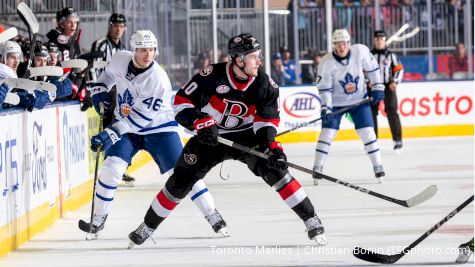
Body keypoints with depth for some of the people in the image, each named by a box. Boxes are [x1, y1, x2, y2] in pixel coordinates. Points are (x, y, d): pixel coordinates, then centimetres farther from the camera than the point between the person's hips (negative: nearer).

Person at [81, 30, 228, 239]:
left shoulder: (158, 80, -27)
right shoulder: (120, 59, -11)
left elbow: (140, 117, -29)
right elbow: (108, 74, 16)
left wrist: (111, 134, -33)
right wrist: (99, 90, -1)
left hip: (158, 128, -4)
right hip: (126, 127, 4)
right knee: (111, 167, -14)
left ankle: (213, 215, 1)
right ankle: (98, 219, 1)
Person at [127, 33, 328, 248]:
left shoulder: (264, 84, -16)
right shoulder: (212, 76, -24)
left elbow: (268, 119, -8)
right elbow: (182, 102, -17)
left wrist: (271, 145, -25)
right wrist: (201, 124, -30)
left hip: (246, 135, 1)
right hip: (209, 136, -1)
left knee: (275, 169, -20)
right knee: (181, 182, -4)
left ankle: (311, 220, -13)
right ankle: (147, 227, 15)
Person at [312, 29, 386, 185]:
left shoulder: (361, 51, -15)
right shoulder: (326, 62, -19)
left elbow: (372, 68, 1)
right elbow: (324, 89, -16)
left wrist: (377, 87, -1)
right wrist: (326, 109, -25)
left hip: (359, 100, 1)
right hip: (335, 103, -1)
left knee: (367, 132, -4)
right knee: (327, 133, -8)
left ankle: (378, 167, 6)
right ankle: (317, 169, 0)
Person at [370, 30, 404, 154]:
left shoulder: (391, 55, 6)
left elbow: (399, 69, 6)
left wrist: (395, 82, -8)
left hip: (388, 87, -2)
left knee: (392, 112, -10)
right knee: (371, 113, 1)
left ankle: (397, 140, -9)